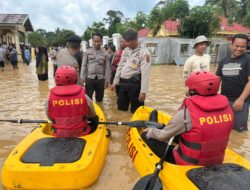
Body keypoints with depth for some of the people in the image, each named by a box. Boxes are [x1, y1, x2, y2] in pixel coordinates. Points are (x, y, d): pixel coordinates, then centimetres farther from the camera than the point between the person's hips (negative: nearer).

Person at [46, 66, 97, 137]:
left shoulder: (50, 99, -10)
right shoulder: (84, 97, -13)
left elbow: (51, 118, 3)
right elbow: (93, 116, 2)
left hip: (59, 136, 2)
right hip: (81, 134, -2)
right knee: (95, 119, 22)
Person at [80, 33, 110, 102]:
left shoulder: (105, 53, 2)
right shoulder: (88, 51, 2)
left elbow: (107, 67, 3)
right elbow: (84, 65, 3)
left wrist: (107, 80, -1)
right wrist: (82, 78, -2)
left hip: (100, 79, 1)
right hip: (89, 78, -1)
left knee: (99, 99, 13)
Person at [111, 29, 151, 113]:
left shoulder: (144, 52, -9)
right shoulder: (125, 50, 12)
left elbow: (145, 73, -15)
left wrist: (143, 91, -19)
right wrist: (115, 82, 15)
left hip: (135, 84, -6)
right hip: (123, 83, 7)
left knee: (136, 111, 4)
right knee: (121, 108, 16)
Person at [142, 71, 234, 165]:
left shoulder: (186, 113, -27)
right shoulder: (226, 108, -9)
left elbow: (163, 136, -12)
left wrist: (150, 131, 9)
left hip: (189, 163, -6)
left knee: (146, 135, 1)